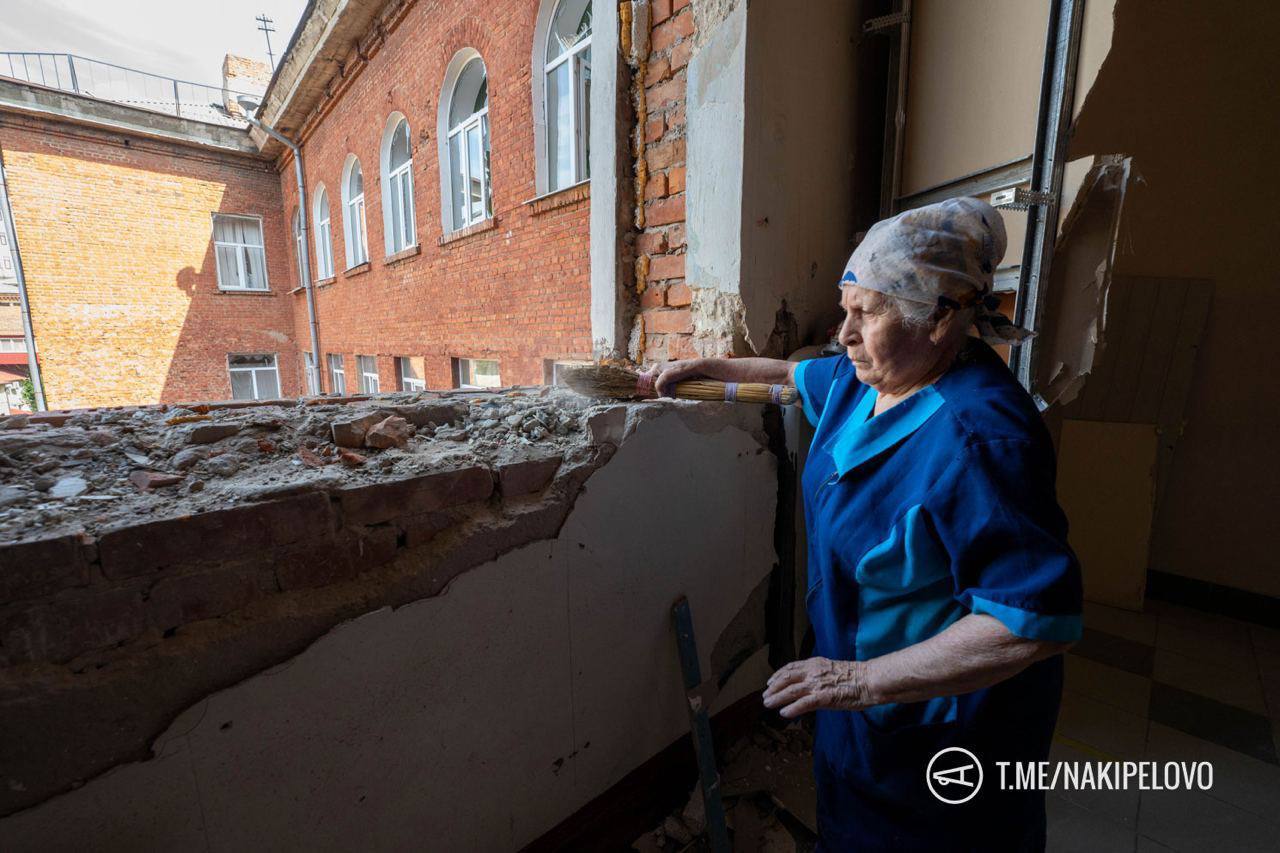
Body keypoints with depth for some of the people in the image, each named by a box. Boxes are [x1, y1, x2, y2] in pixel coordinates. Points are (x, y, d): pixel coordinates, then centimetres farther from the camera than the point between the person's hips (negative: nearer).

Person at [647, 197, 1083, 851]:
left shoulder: (977, 437, -33)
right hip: (855, 668, 8)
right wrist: (705, 366, 18)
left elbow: (1038, 621, -33)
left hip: (942, 713, -7)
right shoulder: (859, 380, -6)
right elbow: (799, 374, 16)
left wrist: (867, 680, -32)